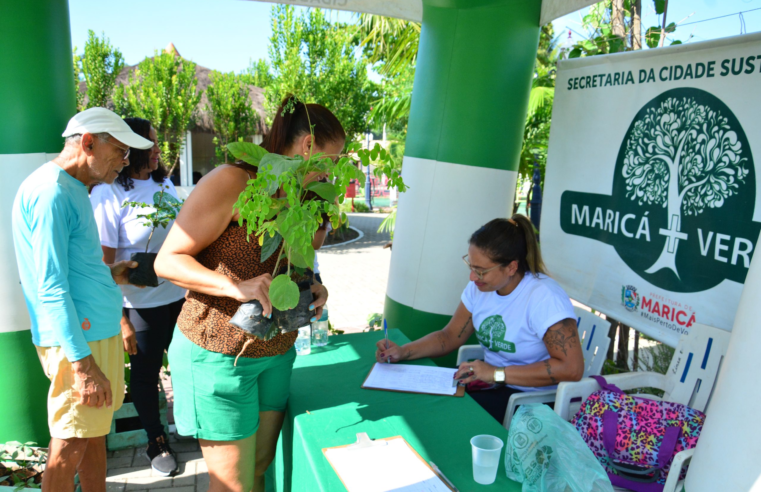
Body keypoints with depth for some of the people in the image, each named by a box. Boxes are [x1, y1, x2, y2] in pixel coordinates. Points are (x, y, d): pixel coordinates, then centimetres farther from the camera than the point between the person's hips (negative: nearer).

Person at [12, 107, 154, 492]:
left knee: (95, 434, 18)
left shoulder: (72, 189, 15)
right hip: (78, 340, -10)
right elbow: (51, 287, -21)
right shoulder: (51, 191, -16)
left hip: (100, 330, 10)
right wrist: (83, 364, -22)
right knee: (70, 446, 3)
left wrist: (108, 274, 8)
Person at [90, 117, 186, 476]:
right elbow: (104, 263, -14)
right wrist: (119, 319, -15)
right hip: (140, 305, -5)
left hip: (180, 297, 5)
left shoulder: (164, 184, 5)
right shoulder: (107, 194, -13)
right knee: (145, 373, 12)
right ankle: (156, 442, 33)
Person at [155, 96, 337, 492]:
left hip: (276, 353, 7)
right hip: (219, 353, -7)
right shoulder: (231, 183, -16)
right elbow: (167, 260, -16)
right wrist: (236, 287, -29)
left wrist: (310, 289, 0)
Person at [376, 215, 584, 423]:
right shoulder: (479, 287, 1)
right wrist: (403, 352, -10)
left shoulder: (543, 297, -21)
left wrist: (497, 373, -27)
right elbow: (450, 337, 6)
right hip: (491, 382, 7)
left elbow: (572, 368, -27)